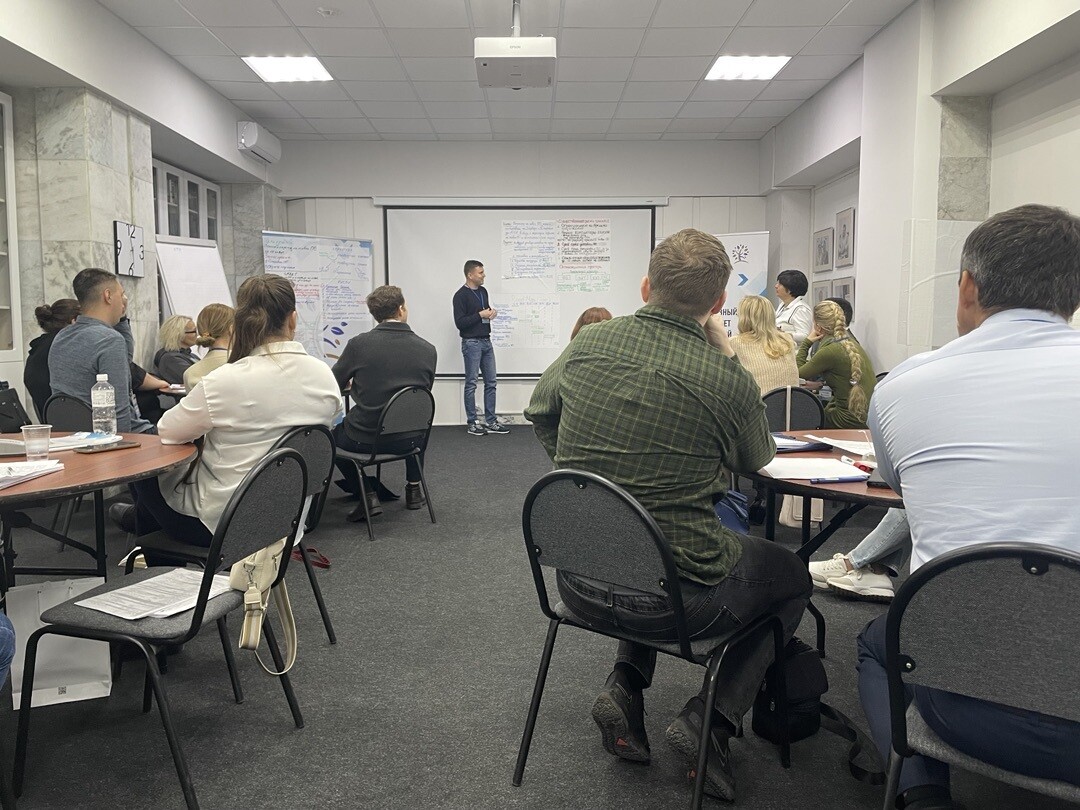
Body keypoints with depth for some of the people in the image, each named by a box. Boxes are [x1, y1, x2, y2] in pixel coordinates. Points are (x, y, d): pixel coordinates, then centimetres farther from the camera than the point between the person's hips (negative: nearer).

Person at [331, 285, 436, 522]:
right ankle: (413, 489, 35)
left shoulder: (359, 344, -13)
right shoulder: (427, 349, -6)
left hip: (363, 440, -3)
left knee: (331, 434, 29)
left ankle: (367, 495, 14)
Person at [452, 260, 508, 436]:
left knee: (491, 382, 8)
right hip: (471, 343, -8)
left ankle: (491, 421, 15)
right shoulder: (461, 295, -12)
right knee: (471, 384, 0)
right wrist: (480, 315, -16)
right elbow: (459, 322, -17)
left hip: (486, 342, 8)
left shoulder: (483, 291, 11)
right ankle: (472, 423, 8)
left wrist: (491, 314, 2)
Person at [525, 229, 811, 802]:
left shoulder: (590, 342, -3)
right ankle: (710, 719, 10)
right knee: (793, 577, 22)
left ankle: (625, 690, 21)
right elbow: (755, 460, 7)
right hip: (675, 598, -4)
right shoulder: (728, 380, -16)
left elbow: (539, 411, 17)